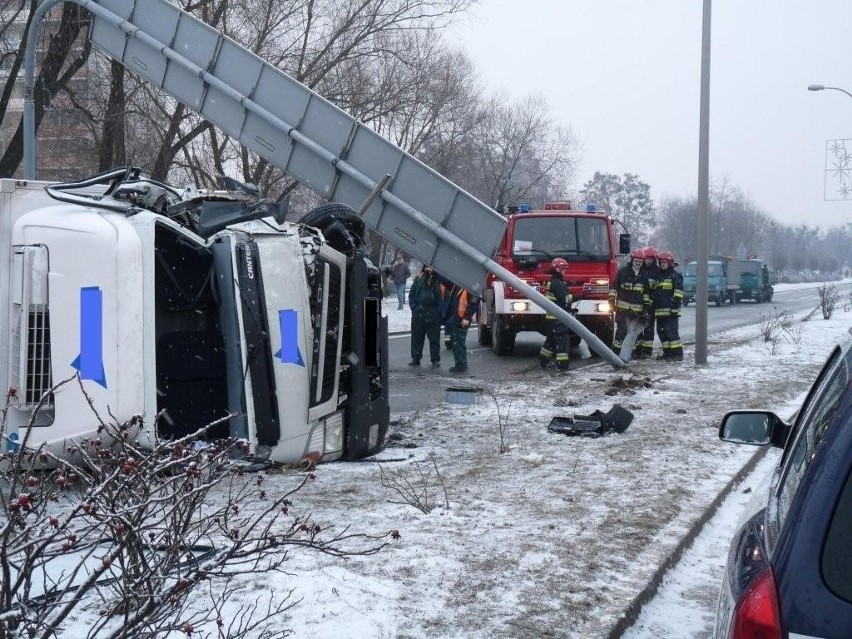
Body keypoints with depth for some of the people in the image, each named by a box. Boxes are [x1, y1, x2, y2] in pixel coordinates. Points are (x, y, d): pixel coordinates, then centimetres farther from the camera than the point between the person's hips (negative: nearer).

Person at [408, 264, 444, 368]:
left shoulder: (440, 279, -3)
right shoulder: (419, 278, 7)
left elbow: (443, 297, -3)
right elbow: (412, 293, 11)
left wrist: (439, 311, -11)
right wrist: (413, 307, 2)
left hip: (433, 314, -3)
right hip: (418, 313, 3)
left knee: (434, 338, 3)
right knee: (416, 337, 9)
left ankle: (435, 359, 11)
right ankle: (415, 358, 18)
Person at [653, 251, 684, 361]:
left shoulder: (675, 276, -5)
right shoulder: (659, 276, 20)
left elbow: (679, 292, -12)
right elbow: (654, 293, 28)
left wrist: (675, 306, -18)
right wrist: (652, 305, 23)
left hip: (670, 310, -9)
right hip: (660, 310, 9)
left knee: (671, 331, -12)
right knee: (661, 331, 11)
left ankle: (677, 353, -10)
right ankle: (667, 352, 18)